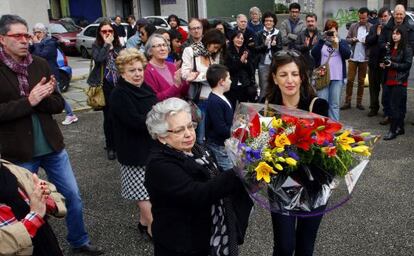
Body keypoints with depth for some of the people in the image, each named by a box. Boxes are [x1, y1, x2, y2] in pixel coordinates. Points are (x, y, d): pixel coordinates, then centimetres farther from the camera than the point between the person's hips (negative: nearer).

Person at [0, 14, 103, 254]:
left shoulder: (41, 64, 1)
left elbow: (59, 104, 1)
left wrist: (41, 99, -19)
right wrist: (29, 101, -22)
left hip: (52, 145, 4)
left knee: (73, 195, 12)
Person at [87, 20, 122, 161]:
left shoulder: (118, 45, 9)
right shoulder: (96, 45, -1)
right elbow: (98, 59, -22)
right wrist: (107, 44, -15)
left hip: (119, 84, 3)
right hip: (105, 85, -3)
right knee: (109, 116, -1)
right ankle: (110, 146, 12)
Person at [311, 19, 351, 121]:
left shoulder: (342, 42, 12)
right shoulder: (321, 42, 12)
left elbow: (347, 55, -5)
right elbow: (313, 53, -7)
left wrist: (337, 42, -12)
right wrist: (322, 40, -14)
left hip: (337, 78, 0)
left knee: (335, 104, 4)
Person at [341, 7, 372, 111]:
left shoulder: (372, 27, -2)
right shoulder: (353, 26, 4)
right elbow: (347, 39, 5)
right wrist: (352, 40, -15)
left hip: (364, 58, -1)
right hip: (353, 57, 1)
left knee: (361, 81, 8)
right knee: (350, 80, 1)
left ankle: (359, 102, 16)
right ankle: (347, 102, 8)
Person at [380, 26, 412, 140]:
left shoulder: (407, 49, -6)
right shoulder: (391, 48, 15)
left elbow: (407, 65, -11)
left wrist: (392, 64, -19)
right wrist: (384, 64, 5)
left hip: (400, 81, -7)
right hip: (390, 80, 7)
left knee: (395, 106, -9)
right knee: (399, 105, 12)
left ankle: (393, 131, -6)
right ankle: (400, 128, 20)